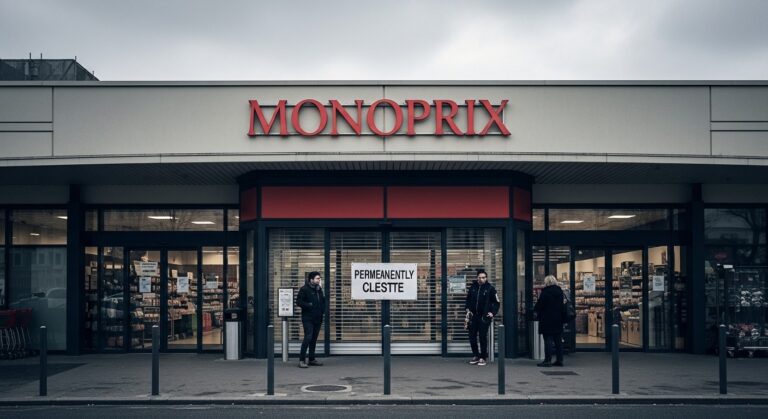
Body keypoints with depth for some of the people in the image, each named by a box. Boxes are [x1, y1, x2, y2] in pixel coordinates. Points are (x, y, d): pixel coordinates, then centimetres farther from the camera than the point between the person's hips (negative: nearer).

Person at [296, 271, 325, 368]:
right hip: (308, 319, -7)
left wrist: (323, 309, 7)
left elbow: (322, 301, 25)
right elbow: (298, 302, -11)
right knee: (308, 337, -13)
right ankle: (302, 360, -10)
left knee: (314, 339, 11)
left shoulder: (319, 289, 14)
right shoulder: (304, 289, -7)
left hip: (317, 319, 7)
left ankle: (312, 359, 18)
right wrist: (309, 305, -20)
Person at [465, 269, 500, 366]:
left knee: (483, 337, -5)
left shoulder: (490, 288, -2)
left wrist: (492, 312, -7)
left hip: (484, 316, -4)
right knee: (472, 336, 4)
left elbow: (496, 302, 4)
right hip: (473, 316, 4)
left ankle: (483, 358, 5)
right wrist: (467, 309, 7)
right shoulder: (473, 287, 7)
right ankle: (476, 356, 17)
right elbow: (468, 299, 20)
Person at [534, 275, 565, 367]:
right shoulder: (560, 292, 8)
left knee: (548, 340, -4)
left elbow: (539, 305, -11)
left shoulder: (545, 292, -13)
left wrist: (535, 309, 8)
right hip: (558, 320, 7)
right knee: (558, 340, 10)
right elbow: (563, 305, 15)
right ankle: (559, 360, 12)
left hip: (547, 320, -6)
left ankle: (548, 360, -5)